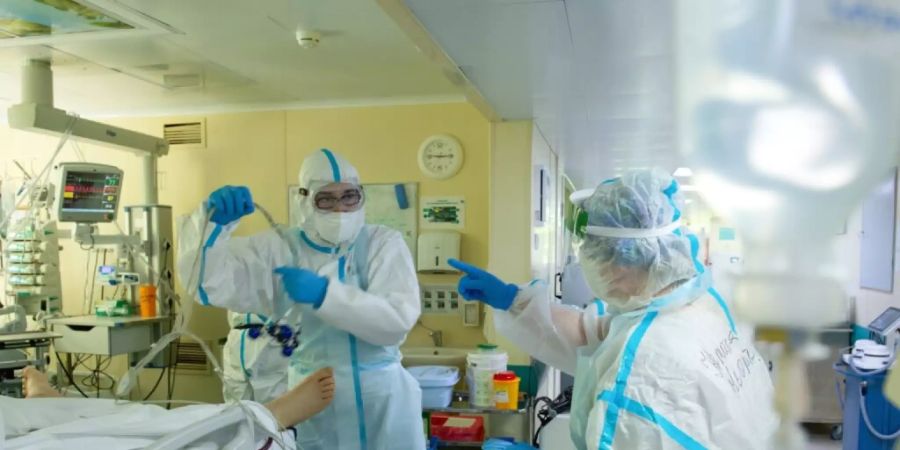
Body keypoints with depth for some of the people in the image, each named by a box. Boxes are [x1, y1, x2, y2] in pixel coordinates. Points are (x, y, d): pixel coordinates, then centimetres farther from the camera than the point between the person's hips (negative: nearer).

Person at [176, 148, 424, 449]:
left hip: (384, 399, 0)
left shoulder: (384, 243, -3)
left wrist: (324, 293, -25)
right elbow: (209, 283, -7)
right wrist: (214, 221, -22)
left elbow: (399, 320, -15)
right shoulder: (279, 249, 2)